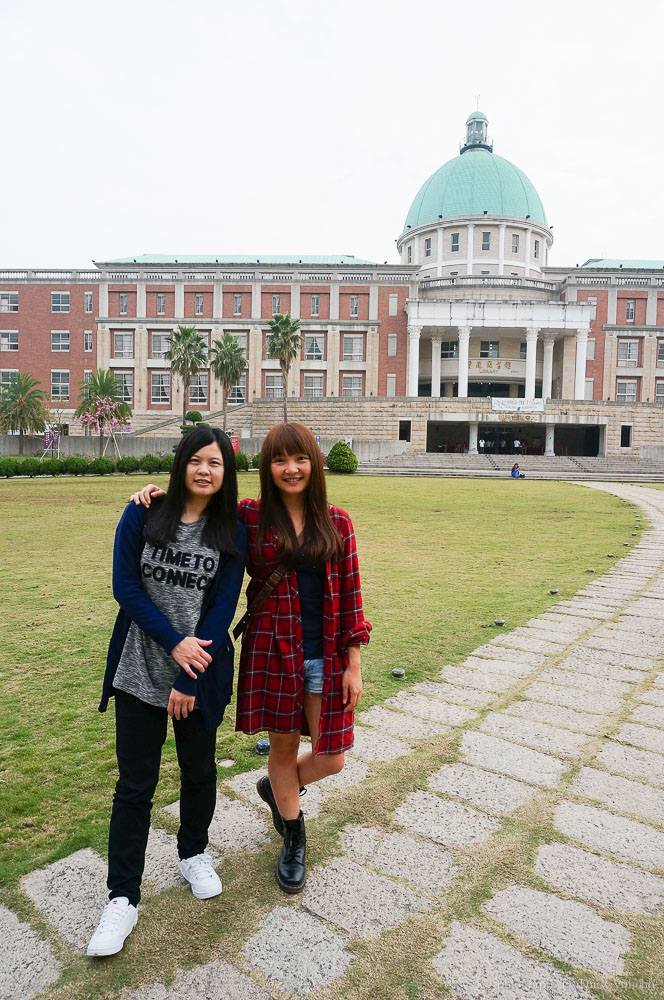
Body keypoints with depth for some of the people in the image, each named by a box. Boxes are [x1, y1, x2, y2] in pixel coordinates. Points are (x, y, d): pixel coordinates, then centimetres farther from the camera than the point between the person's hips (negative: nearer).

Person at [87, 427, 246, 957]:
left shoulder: (233, 533, -4)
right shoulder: (143, 516, -3)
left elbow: (222, 611, -8)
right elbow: (126, 586, -7)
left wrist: (189, 682, -11)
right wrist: (175, 642, -16)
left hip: (202, 673, 1)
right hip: (139, 672, 0)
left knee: (199, 770, 17)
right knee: (135, 784, 6)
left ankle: (194, 854, 44)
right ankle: (123, 898, 23)